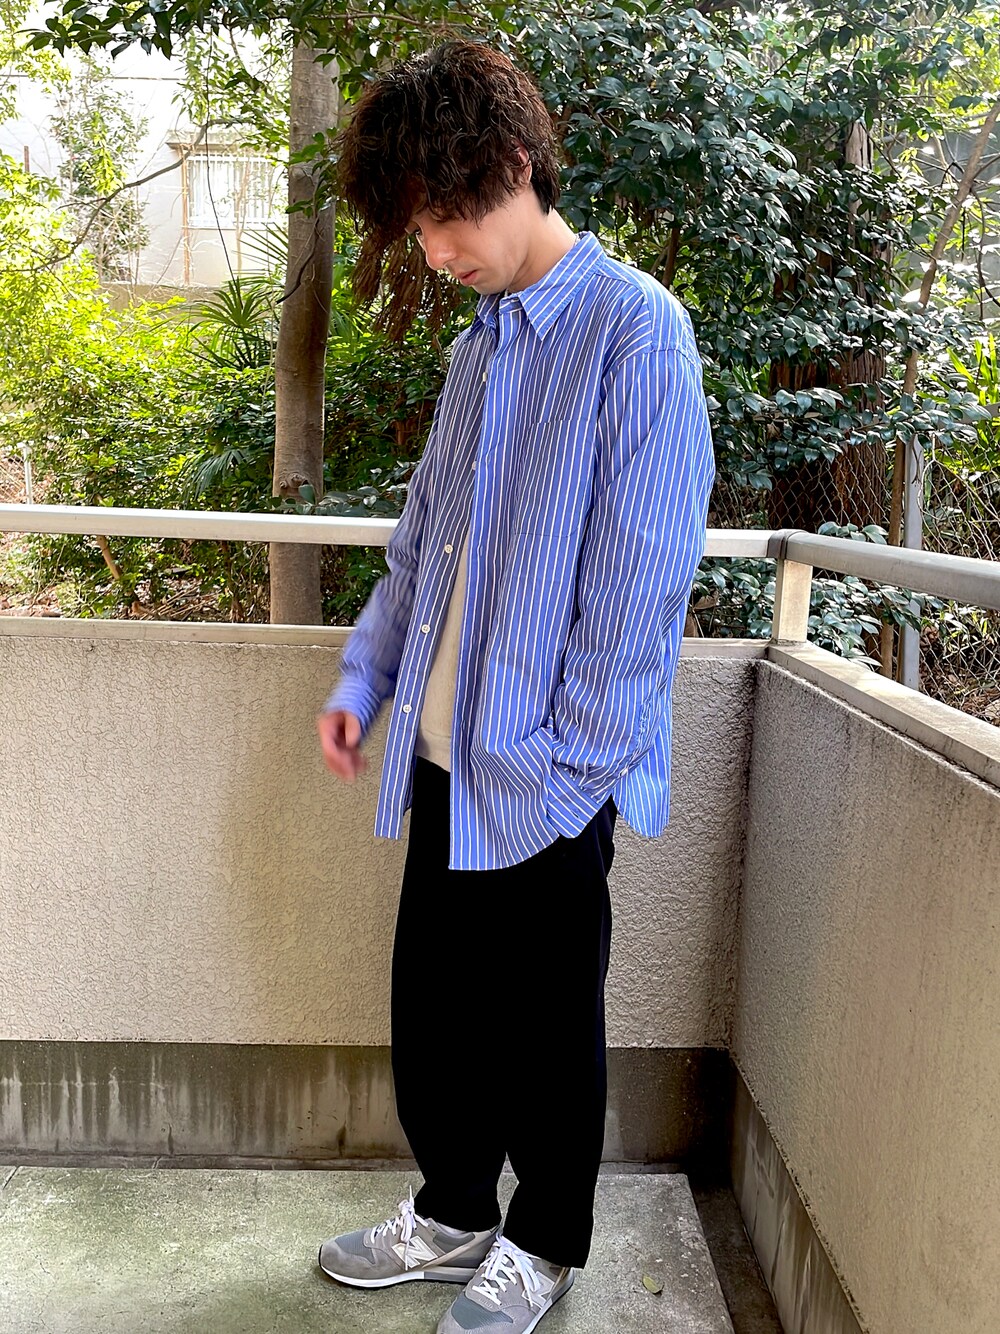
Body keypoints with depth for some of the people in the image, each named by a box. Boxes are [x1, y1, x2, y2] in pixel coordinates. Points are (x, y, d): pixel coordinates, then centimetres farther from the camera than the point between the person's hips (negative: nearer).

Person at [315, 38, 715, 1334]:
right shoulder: (478, 345, 14)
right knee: (431, 999, 17)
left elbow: (639, 575, -16)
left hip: (546, 772, -7)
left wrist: (571, 754, -16)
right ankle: (453, 1213, 39)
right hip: (443, 754, 7)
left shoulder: (635, 327, -11)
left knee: (544, 1019, 10)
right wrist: (365, 675, 11)